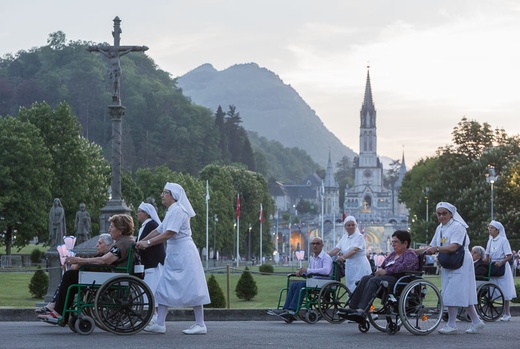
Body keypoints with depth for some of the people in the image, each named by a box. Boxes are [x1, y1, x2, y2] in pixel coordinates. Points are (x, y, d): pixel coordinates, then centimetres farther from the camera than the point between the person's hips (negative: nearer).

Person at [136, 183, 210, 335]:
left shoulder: (177, 211, -15)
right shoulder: (171, 212, 17)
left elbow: (169, 234, -23)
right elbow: (158, 230, 18)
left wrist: (148, 243, -22)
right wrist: (141, 242, 10)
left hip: (184, 252, -11)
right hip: (174, 254, 11)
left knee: (191, 288, -6)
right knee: (165, 288, 7)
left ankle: (200, 325, -2)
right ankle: (159, 324, 8)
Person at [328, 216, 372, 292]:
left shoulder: (359, 236, -8)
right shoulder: (344, 237, 12)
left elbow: (354, 250, -22)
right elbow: (336, 249, 8)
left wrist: (343, 257, -36)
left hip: (359, 267, -7)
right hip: (349, 267, 7)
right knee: (350, 289, 6)